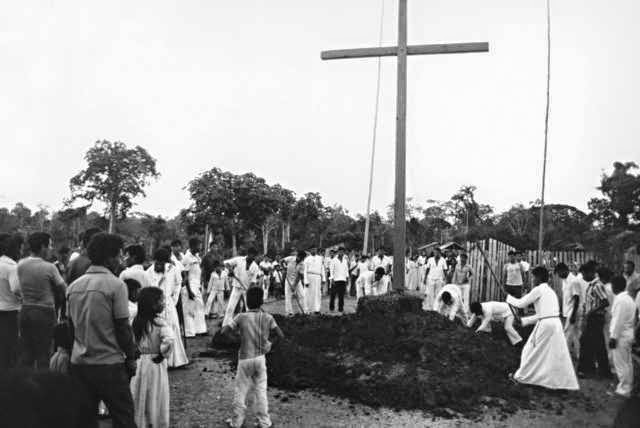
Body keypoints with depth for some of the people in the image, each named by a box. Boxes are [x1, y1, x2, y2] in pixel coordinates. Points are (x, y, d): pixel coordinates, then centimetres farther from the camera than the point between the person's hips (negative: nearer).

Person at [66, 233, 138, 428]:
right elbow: (123, 327, -11)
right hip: (109, 364, -6)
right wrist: (131, 357, 0)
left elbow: (70, 326, 12)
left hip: (78, 363, 6)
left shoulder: (74, 286, 5)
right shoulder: (115, 285, -13)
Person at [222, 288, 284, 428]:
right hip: (260, 358, 2)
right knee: (261, 390, 13)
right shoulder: (268, 318, -8)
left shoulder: (241, 317, -13)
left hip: (245, 359, -1)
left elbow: (224, 332, -12)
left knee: (240, 390, 13)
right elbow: (281, 336, -9)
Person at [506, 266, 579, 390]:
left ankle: (522, 377, 20)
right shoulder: (550, 291, 20)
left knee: (532, 351, 7)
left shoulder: (539, 289, -5)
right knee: (557, 354, 10)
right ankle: (565, 381, 12)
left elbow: (521, 303, -2)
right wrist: (524, 320, 24)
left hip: (545, 325, -7)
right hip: (556, 324, 7)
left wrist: (509, 298, 16)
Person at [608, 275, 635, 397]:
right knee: (627, 363, 18)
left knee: (621, 364, -1)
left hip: (621, 336, -10)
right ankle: (628, 387, 28)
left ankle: (623, 390, 5)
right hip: (628, 334, 10)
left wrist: (613, 337, -19)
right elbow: (632, 319, 16)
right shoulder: (629, 298, 11)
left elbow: (618, 320, -23)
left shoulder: (620, 299, -20)